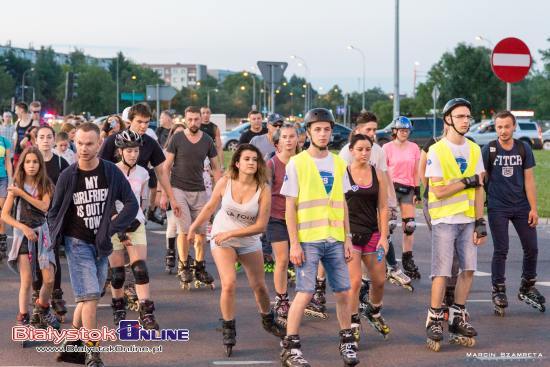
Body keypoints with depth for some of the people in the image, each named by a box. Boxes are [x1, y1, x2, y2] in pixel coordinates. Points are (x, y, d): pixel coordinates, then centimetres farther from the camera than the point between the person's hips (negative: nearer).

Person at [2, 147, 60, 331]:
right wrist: (24, 228, -13)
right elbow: (5, 215, -3)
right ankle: (22, 317, 2)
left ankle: (42, 308, 23)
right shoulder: (16, 187, -1)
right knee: (26, 280, -8)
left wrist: (22, 193, -17)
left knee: (49, 279, -3)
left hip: (41, 233, 2)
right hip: (23, 234, -2)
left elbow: (44, 206, -15)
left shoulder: (45, 185, 3)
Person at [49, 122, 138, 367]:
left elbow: (132, 204, 0)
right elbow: (54, 212, 5)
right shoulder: (68, 176, -6)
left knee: (88, 297, 12)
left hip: (101, 245, 3)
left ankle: (72, 345, 27)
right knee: (90, 296, -13)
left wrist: (112, 228, -9)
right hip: (77, 243, -3)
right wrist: (57, 238, -3)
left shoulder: (111, 172, -3)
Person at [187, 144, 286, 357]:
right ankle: (228, 331, -1)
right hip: (221, 239, -1)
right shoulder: (225, 182, -15)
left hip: (249, 241, 1)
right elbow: (210, 207, 1)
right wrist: (194, 227, 8)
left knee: (259, 286, 10)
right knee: (229, 284, -17)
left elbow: (261, 225, -19)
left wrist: (231, 233, -21)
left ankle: (268, 321, 40)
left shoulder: (263, 189, -18)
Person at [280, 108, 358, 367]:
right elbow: (290, 207, -5)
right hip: (308, 240, -4)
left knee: (343, 292, 6)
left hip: (335, 239, 4)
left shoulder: (338, 163, 10)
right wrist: (294, 244, -10)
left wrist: (347, 238, 9)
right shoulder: (296, 163, -4)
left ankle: (347, 341, 21)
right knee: (304, 294, -7)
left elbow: (343, 204, 15)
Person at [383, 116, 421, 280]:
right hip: (391, 188, -3)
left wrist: (417, 191, 5)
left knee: (410, 226, 2)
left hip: (408, 189, 3)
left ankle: (408, 260, 12)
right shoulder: (387, 148, -1)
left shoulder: (414, 148, 8)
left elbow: (416, 172, 10)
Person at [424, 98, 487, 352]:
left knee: (468, 269, 4)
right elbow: (438, 191, -14)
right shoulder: (436, 151, -7)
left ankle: (457, 317, 16)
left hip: (468, 219, 5)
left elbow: (479, 189, 6)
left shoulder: (474, 150, 9)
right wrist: (468, 181, -9)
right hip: (445, 220, -5)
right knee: (442, 273, -6)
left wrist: (480, 222, 0)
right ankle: (434, 320, 4)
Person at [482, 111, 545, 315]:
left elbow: (529, 180, 4)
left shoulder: (524, 149, 2)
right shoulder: (489, 150, -4)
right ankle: (498, 292, 10)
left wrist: (533, 208, -1)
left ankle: (527, 288, 23)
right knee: (501, 250, -2)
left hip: (521, 206, 3)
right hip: (497, 208, -3)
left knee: (531, 248, 5)